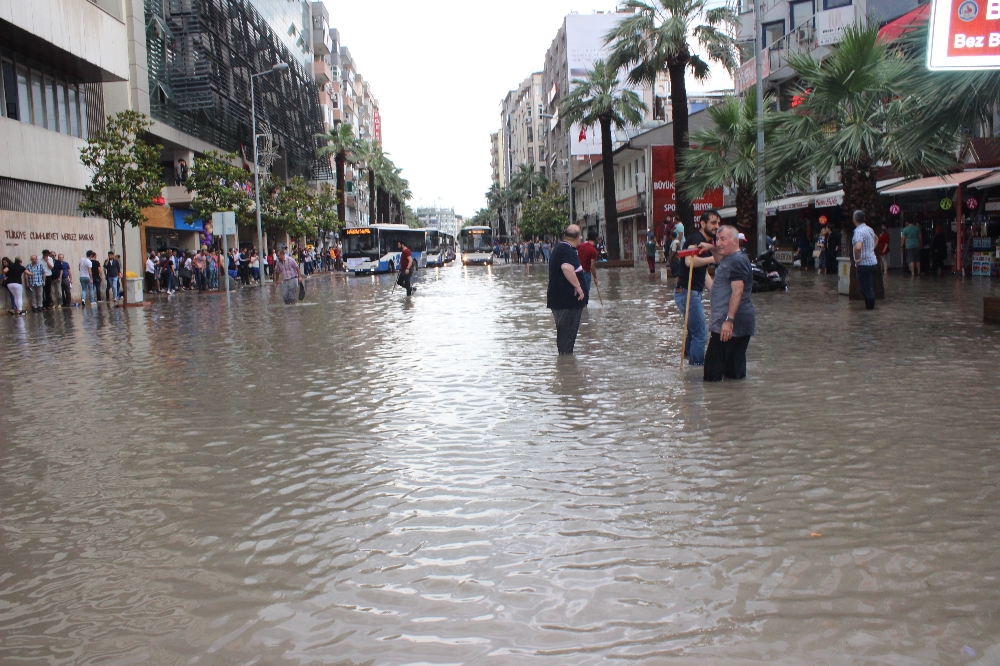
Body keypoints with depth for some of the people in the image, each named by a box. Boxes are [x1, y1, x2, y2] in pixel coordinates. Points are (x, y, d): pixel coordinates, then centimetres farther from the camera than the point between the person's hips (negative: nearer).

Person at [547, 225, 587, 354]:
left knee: (563, 331, 18)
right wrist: (578, 286, -31)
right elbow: (567, 267, -37)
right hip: (569, 299, -10)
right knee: (568, 332, -3)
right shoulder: (568, 250, -17)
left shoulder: (559, 247, 15)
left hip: (557, 298, 10)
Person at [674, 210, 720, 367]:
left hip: (694, 293, 11)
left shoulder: (707, 243, 17)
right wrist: (712, 258, -28)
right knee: (701, 334, -7)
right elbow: (690, 261, -35)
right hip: (687, 292, -11)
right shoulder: (696, 239, -14)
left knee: (694, 331, 24)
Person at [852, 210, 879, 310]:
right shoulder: (869, 229, 9)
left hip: (864, 264, -9)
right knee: (871, 286, 19)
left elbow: (858, 247, -37)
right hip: (873, 261, 9)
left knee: (865, 287, 1)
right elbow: (876, 239, 32)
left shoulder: (859, 231, -20)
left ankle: (870, 305, 7)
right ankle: (871, 305, 28)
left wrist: (857, 259, -21)